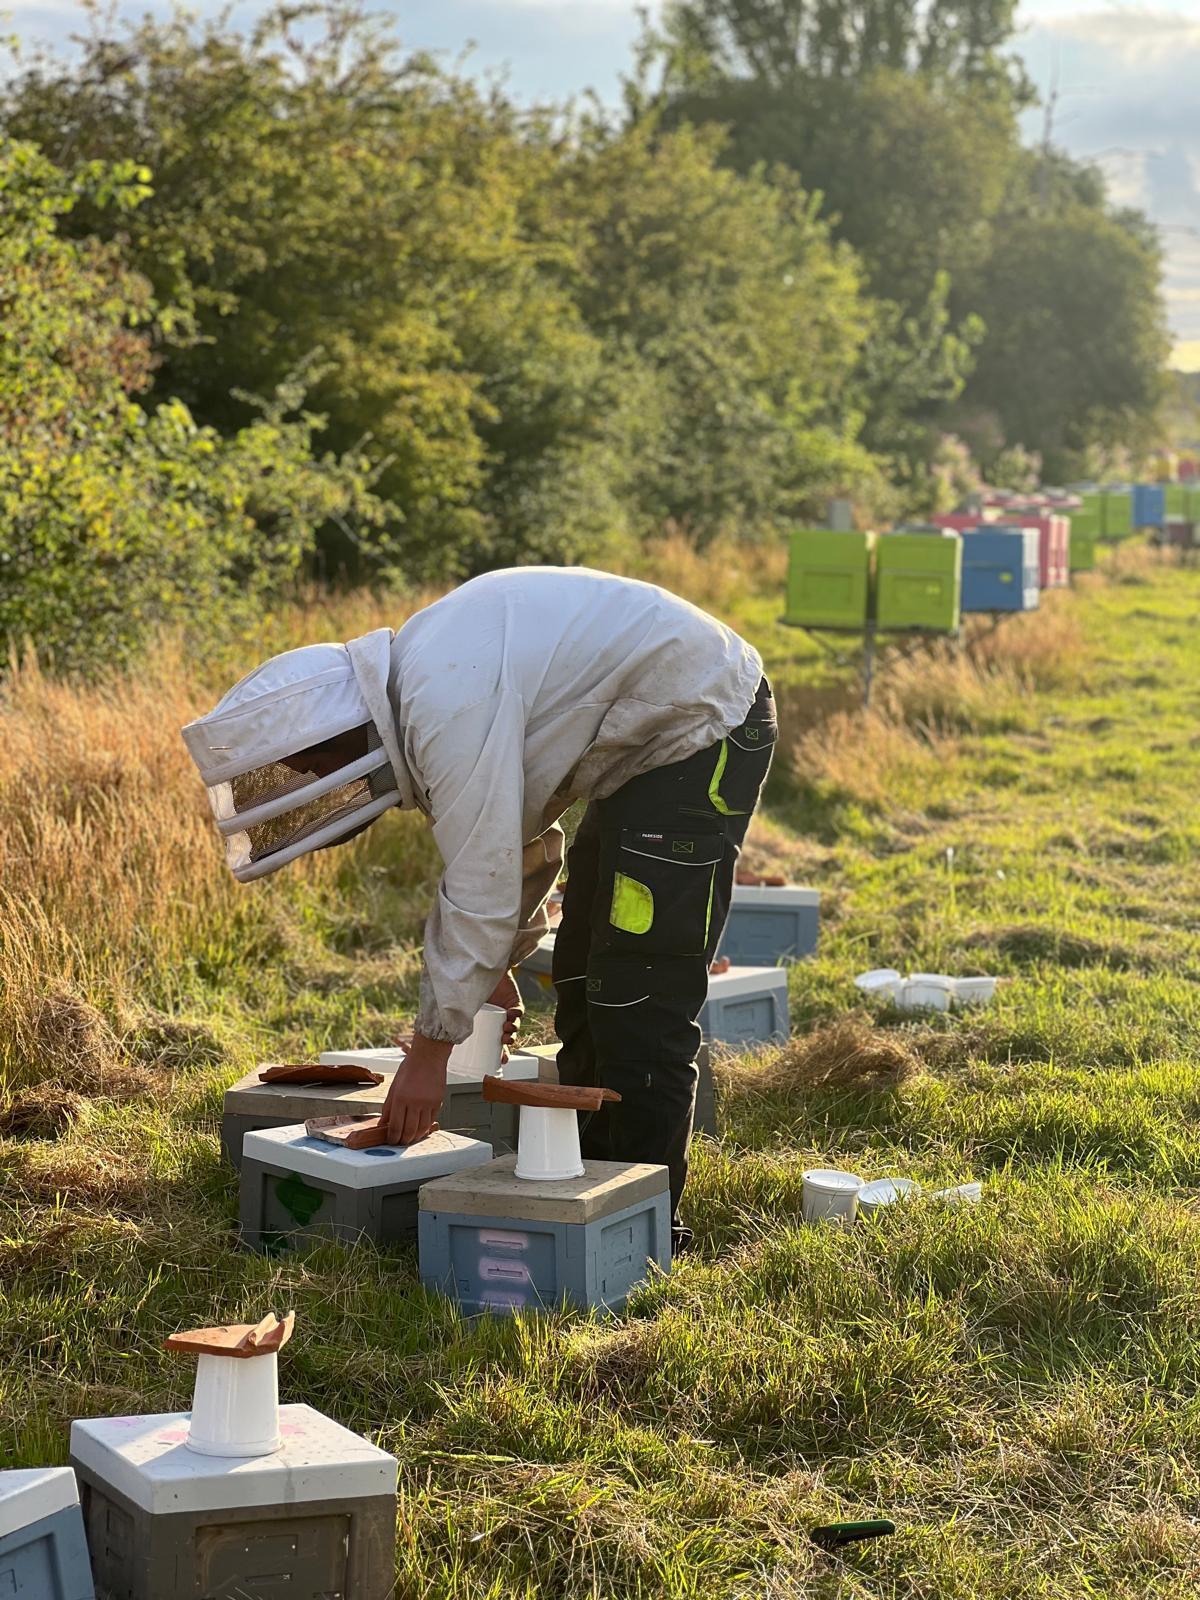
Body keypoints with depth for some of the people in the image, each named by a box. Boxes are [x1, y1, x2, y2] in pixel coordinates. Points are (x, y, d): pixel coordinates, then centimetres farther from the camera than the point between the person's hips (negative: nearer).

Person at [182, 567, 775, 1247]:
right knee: (585, 977, 14)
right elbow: (516, 835, 17)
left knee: (640, 995, -11)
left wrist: (430, 1051, -18)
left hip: (703, 728, -11)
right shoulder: (416, 679, 4)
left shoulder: (447, 706, -28)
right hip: (649, 738, 11)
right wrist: (497, 964, 18)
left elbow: (480, 885, -26)